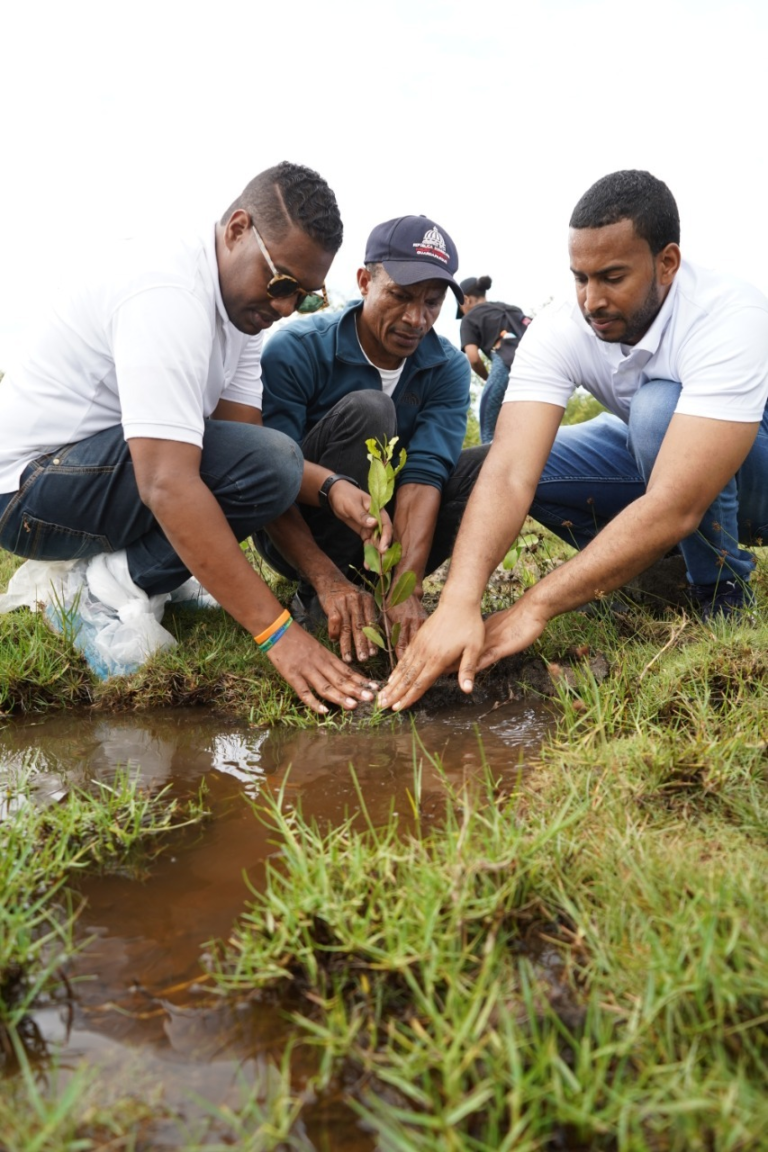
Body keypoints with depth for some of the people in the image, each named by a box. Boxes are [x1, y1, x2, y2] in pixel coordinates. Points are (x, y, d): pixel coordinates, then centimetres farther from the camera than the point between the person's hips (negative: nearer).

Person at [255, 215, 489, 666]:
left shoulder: (449, 368, -8)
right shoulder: (296, 350, -18)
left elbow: (423, 477, -21)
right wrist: (328, 580, -39)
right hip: (298, 535, -4)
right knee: (367, 411, -29)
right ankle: (320, 598, -20)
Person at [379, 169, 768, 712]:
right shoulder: (560, 331, -22)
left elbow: (675, 506, -44)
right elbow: (508, 475, -35)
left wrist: (535, 607, -47)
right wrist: (459, 604, -51)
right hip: (653, 453, 5)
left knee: (659, 406, -35)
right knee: (527, 461, -19)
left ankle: (723, 593, -14)